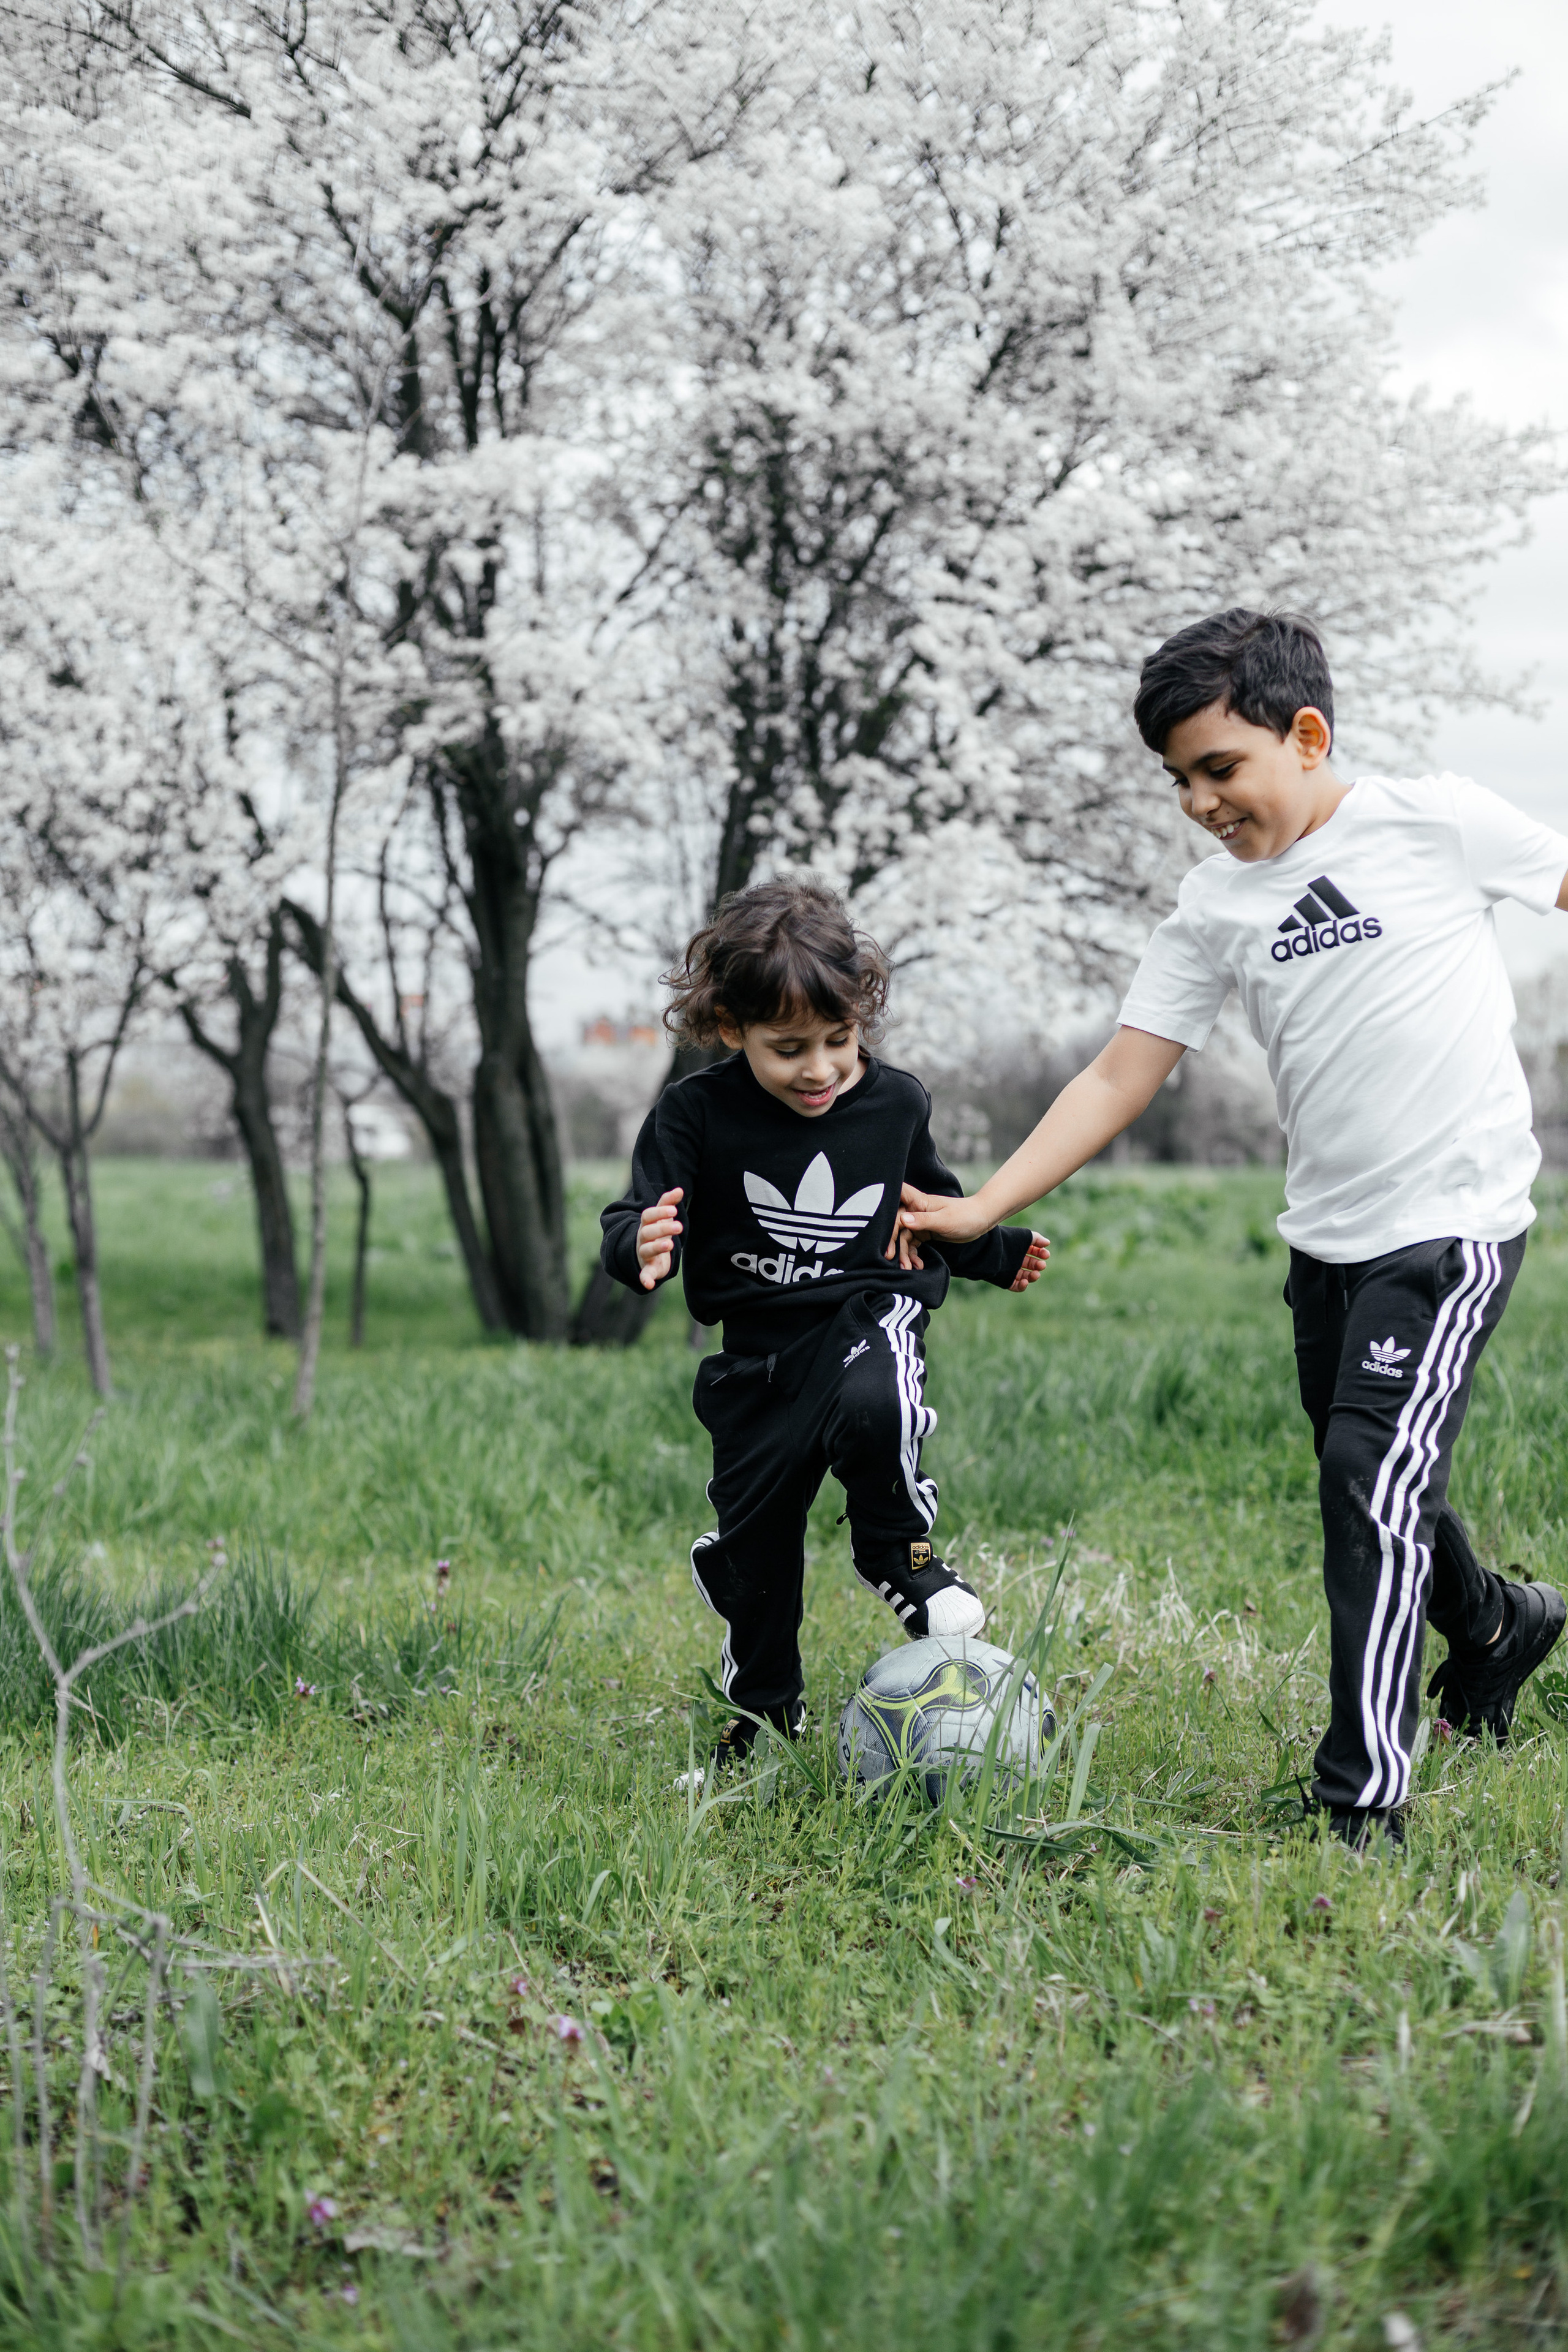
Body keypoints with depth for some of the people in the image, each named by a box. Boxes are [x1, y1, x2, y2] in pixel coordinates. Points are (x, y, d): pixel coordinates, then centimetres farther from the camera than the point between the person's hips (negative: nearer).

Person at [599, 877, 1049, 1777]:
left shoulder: (896, 1104, -1)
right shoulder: (697, 1114, -11)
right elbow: (631, 1222, -12)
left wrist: (998, 1253, 21)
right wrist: (643, 1248, -33)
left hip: (872, 1317, 0)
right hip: (759, 1350, 0)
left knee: (873, 1405, -35)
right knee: (755, 1536, 8)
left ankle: (901, 1553, -6)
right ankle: (763, 1710, 32)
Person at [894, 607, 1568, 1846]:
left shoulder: (1436, 820, -9)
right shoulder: (1215, 908, 2)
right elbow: (1122, 1076, 0)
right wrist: (982, 1209, -7)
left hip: (1455, 1223, -6)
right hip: (1327, 1239, 6)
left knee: (1375, 1476, -16)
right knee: (1368, 1488, 16)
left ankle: (1364, 1805, -13)